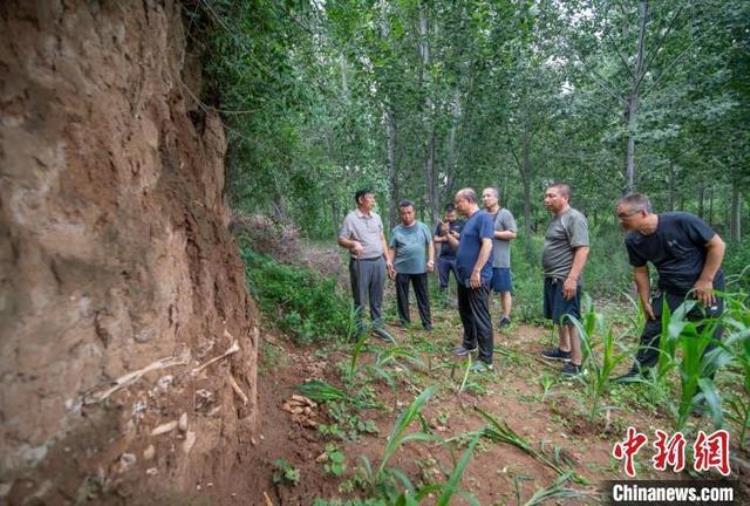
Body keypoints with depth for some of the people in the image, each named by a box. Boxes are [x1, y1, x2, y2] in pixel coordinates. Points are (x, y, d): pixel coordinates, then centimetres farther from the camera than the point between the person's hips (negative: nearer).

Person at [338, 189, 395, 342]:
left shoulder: (376, 217, 12)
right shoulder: (351, 218, -7)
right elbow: (341, 240, -8)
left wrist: (388, 258, 12)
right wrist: (353, 244, -28)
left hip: (379, 262, 6)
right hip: (361, 263, -6)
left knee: (377, 298, 13)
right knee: (360, 300, 2)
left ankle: (378, 326, 24)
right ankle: (359, 331, 12)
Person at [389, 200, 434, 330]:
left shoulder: (423, 227, 3)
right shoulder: (396, 230, 4)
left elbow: (430, 245, 6)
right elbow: (392, 250, 6)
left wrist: (431, 260, -6)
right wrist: (390, 265, -1)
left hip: (420, 269, -1)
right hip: (401, 269, 1)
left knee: (423, 297, 6)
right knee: (402, 297, 8)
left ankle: (427, 323, 14)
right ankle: (404, 322, 21)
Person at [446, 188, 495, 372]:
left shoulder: (483, 217, -13)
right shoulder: (468, 222, 16)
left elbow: (487, 245, -22)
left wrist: (476, 271, -25)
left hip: (477, 278, -10)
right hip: (464, 277, 10)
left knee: (480, 318, -4)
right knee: (465, 312, 21)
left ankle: (486, 359, 4)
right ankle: (469, 344, 39)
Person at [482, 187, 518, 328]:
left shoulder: (505, 214, -5)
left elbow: (513, 233, -12)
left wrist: (493, 233, -15)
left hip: (500, 261, -6)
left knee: (504, 290, 1)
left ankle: (506, 317, 9)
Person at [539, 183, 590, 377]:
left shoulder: (574, 218, -15)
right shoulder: (556, 218, 14)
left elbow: (582, 249, -22)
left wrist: (572, 278, -27)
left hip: (565, 279, -9)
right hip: (552, 277, 9)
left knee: (570, 320, -5)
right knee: (559, 318, 18)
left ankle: (576, 362, 2)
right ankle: (564, 349, 32)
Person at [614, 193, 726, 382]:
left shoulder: (682, 221, -26)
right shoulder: (633, 241, -11)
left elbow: (717, 245, -16)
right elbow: (640, 271, 2)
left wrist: (705, 280, -16)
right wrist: (645, 301, 4)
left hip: (704, 288, -4)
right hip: (669, 290, 4)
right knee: (651, 333, 5)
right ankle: (638, 373, 19)